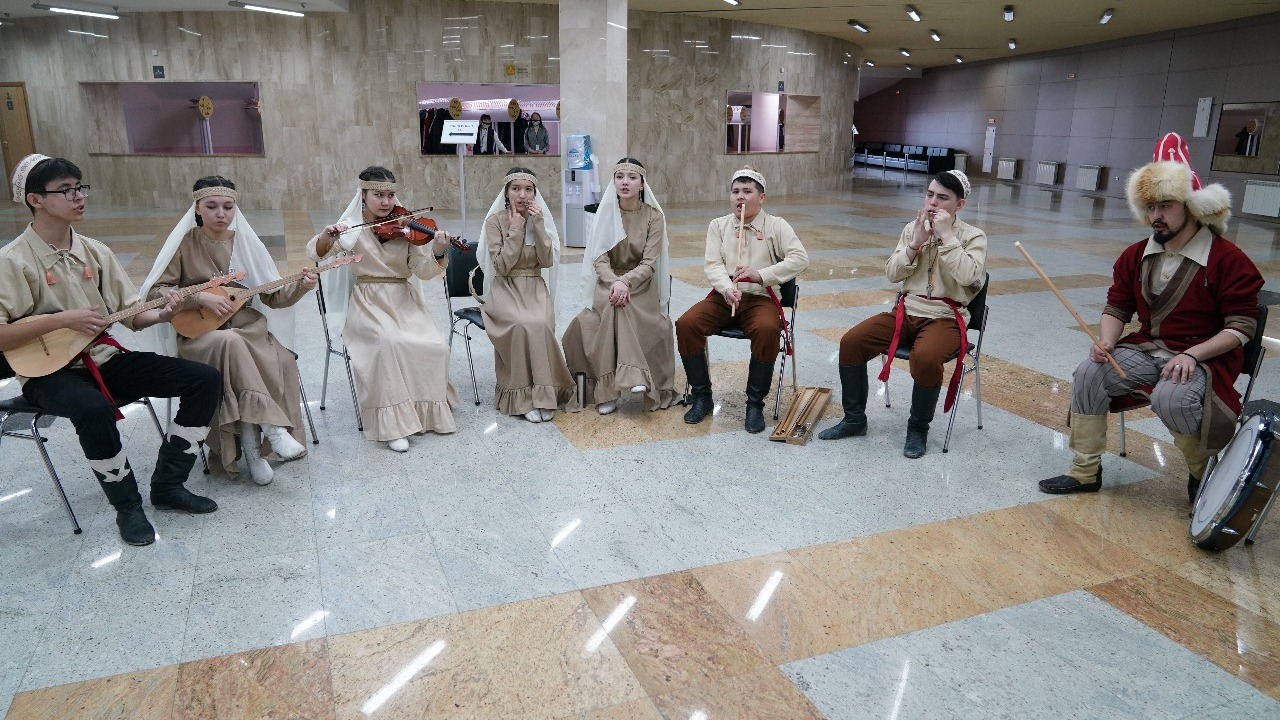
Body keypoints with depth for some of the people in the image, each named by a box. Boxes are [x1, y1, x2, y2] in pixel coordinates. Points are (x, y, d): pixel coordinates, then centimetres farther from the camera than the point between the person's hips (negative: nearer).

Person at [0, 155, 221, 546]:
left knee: (205, 379, -9)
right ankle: (128, 506, -14)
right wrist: (61, 319, -23)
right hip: (50, 372, -6)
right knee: (94, 410, -40)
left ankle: (167, 485, 1)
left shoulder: (96, 252, 7)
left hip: (106, 359, 6)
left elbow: (132, 315, 8)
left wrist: (161, 314, -13)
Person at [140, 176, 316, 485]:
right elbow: (154, 292, -6)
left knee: (283, 362, -28)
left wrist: (300, 287, -15)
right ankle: (271, 426, -35)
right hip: (199, 334, -3)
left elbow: (273, 296, 4)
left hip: (248, 328, 3)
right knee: (230, 342, -37)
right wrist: (200, 297, -19)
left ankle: (251, 442, -18)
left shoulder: (245, 242, 6)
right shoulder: (185, 243, -1)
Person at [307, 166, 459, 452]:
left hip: (405, 302, 2)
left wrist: (438, 253, -26)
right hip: (370, 305, -2)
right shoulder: (351, 227, 0)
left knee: (435, 347, -22)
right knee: (389, 342, -33)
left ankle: (426, 409, 1)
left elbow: (423, 271, -5)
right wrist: (326, 237, -30)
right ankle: (392, 423, -23)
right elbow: (316, 254, -9)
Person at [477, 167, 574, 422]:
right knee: (523, 324, -32)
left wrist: (538, 225, -12)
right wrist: (516, 229, -12)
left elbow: (548, 261, -6)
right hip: (506, 289, -2)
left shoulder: (541, 218, 7)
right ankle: (524, 397, -23)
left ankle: (542, 393, -20)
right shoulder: (496, 220, -2)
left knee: (541, 324, -30)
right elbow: (501, 266, -12)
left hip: (535, 289, 2)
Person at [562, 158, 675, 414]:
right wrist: (614, 282, -24)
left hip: (640, 285, -1)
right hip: (608, 282, 1)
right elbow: (599, 258, -3)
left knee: (618, 306, -33)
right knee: (613, 304, -34)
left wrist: (625, 282, -27)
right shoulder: (605, 213, 3)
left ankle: (608, 389, -35)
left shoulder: (654, 217, -2)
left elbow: (649, 263, -9)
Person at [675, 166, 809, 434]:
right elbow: (712, 264, 0)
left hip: (760, 298, -3)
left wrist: (761, 275, -21)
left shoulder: (776, 226, 5)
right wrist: (727, 288, -22)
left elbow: (800, 258, -9)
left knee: (766, 330, -36)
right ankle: (701, 397, -7)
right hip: (723, 296, 3)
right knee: (686, 324, -23)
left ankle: (755, 404, -18)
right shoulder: (718, 225, 13)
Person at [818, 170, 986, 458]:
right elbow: (891, 274, 3)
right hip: (906, 312, 5)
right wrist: (915, 242, -10)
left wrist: (946, 235, -20)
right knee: (850, 341, -14)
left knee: (925, 358, -36)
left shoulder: (973, 237, -3)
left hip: (945, 318, -4)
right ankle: (854, 418, 1)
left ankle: (918, 428, -11)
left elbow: (968, 277, -22)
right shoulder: (913, 228, 9)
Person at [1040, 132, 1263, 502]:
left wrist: (1191, 355, -24)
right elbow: (1117, 308, 9)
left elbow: (1242, 327, -11)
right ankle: (1085, 471, -10)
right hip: (1145, 350, 5)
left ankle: (1204, 472, -2)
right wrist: (1107, 340, -14)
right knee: (1088, 373, -21)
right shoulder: (1136, 256, 7)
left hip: (1203, 357, -5)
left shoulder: (1229, 260, -9)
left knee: (1171, 397, -35)